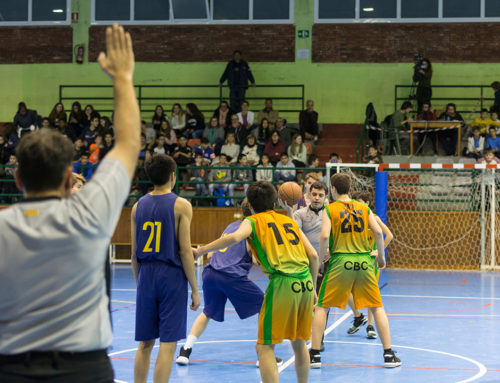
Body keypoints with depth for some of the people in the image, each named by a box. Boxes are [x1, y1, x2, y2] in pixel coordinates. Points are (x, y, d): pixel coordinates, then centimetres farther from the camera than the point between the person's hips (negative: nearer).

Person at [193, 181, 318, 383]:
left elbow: (234, 237, -15)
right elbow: (313, 256, 17)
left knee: (265, 346, -1)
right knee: (299, 342, 21)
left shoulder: (253, 221, 8)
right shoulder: (289, 221, 23)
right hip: (305, 282, 6)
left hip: (283, 283, -6)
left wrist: (200, 251, -9)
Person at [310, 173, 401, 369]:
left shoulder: (330, 209, 1)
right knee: (377, 307, 12)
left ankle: (315, 354, 4)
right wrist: (381, 256, 14)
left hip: (340, 262, -2)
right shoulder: (363, 208, 10)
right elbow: (378, 232, 1)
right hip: (364, 262, 3)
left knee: (321, 307, 9)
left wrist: (319, 261, -1)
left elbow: (324, 236, -11)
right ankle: (388, 354, 8)